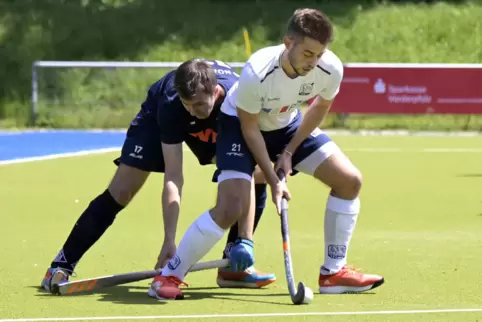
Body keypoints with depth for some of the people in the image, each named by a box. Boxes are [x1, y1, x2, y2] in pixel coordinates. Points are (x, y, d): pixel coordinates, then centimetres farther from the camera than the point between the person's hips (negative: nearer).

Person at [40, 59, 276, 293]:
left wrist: (244, 241, -43)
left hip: (222, 125, 3)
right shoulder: (170, 105, -41)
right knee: (121, 192, -12)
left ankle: (234, 266, -1)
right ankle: (61, 268, -5)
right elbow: (173, 178, -41)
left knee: (255, 182, -15)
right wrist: (169, 240, -48)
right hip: (158, 117, -3)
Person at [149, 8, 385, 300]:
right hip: (240, 124, -5)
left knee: (350, 181, -5)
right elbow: (249, 128, -22)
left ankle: (333, 273, 8)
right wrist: (273, 180, -22)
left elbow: (321, 106, -3)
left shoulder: (331, 69, -27)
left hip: (288, 125, 5)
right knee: (232, 208, -22)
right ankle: (169, 276, -6)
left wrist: (289, 151, -5)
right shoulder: (257, 73, -39)